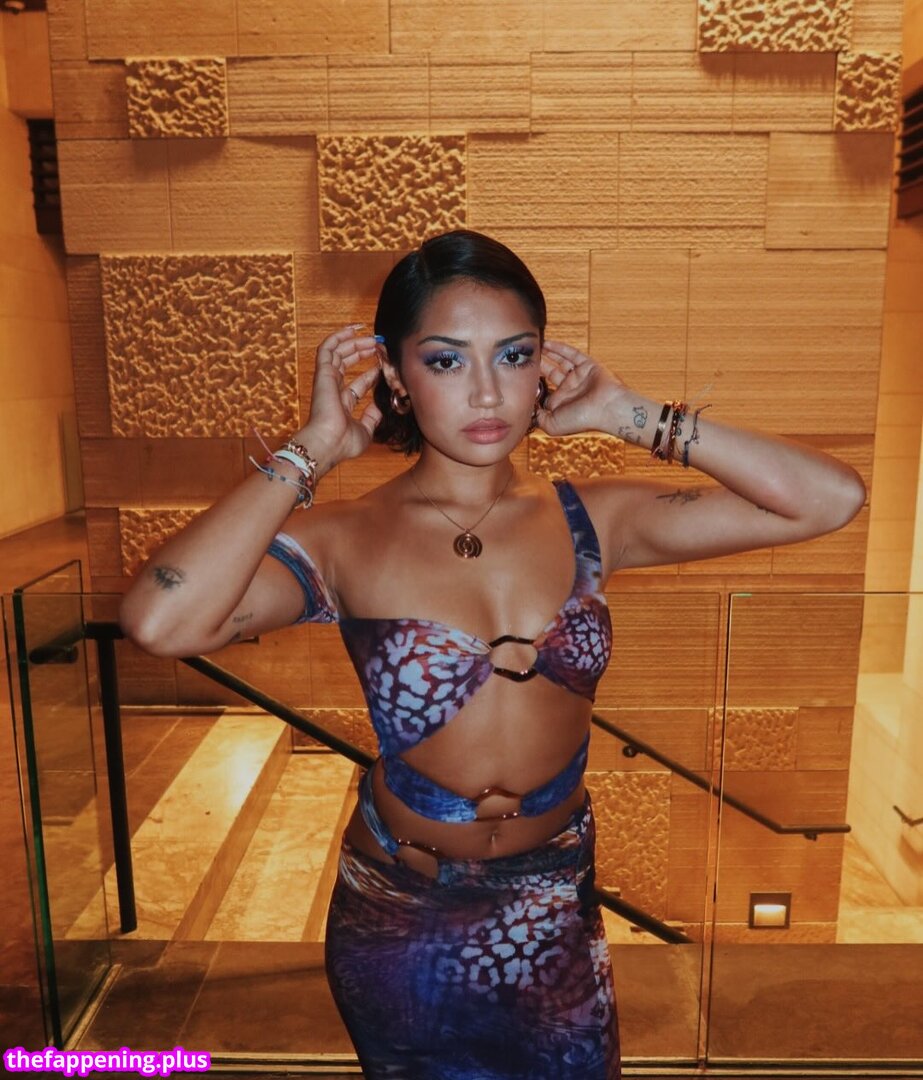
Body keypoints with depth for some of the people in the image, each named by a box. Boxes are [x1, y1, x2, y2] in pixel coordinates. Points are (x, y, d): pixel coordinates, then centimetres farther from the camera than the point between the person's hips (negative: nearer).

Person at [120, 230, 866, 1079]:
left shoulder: (590, 520, -11)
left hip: (556, 912, 3)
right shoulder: (346, 540, -18)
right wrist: (314, 449, -28)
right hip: (401, 921, -2)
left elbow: (831, 499, -15)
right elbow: (159, 621, -37)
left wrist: (633, 417, -16)